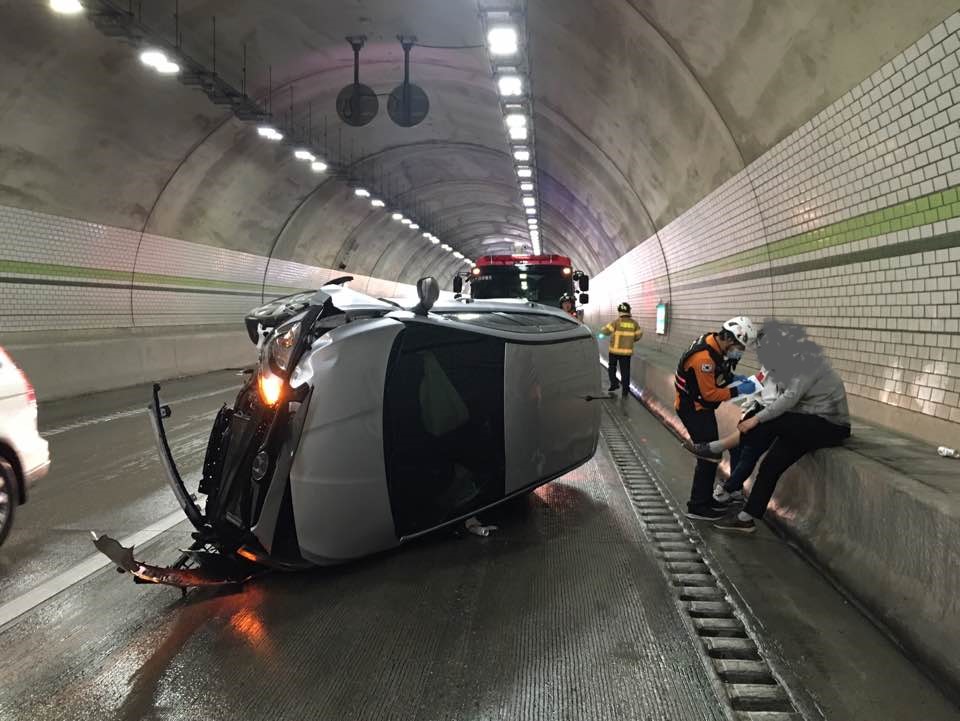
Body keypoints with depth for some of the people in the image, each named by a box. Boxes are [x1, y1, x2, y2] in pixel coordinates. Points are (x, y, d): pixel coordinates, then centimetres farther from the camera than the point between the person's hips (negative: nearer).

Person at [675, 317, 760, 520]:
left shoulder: (716, 344, -1)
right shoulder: (703, 357, -30)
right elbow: (710, 394, -24)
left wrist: (732, 378, 0)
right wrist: (738, 391, -20)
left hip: (701, 406, 10)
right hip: (692, 408, -10)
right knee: (708, 455, -6)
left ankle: (705, 498, 28)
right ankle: (697, 507, 2)